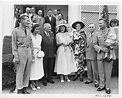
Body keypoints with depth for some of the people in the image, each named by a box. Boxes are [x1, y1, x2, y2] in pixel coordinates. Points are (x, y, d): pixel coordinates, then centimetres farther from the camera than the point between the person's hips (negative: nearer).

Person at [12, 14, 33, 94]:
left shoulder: (28, 31, 11)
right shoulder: (16, 31, -5)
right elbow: (14, 44, -7)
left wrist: (32, 53, 12)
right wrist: (16, 56, -12)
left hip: (28, 51, 6)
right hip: (21, 51, -6)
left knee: (27, 71, 10)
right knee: (20, 71, 0)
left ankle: (25, 88, 23)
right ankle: (19, 90, 13)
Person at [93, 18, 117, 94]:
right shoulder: (97, 33, 10)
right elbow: (94, 44, 6)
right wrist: (101, 49, -10)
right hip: (100, 54, 3)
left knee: (108, 72, 2)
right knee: (101, 72, 7)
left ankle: (107, 87, 13)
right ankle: (102, 85, 21)